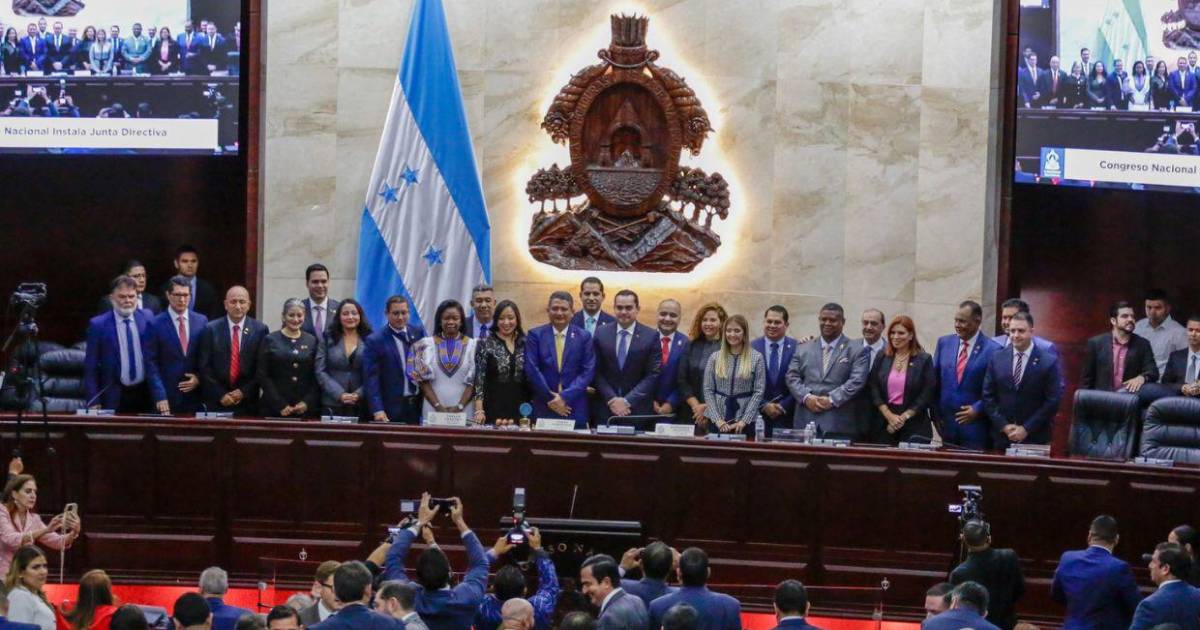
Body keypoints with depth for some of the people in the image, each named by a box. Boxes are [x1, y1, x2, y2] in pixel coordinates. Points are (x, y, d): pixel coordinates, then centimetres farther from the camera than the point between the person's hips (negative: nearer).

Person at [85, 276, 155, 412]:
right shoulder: (98, 325, -5)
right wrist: (94, 401, -9)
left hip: (145, 395, 2)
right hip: (114, 398, -2)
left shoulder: (147, 318, 3)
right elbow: (90, 367, -2)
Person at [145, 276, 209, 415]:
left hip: (195, 397, 2)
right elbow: (151, 364, -5)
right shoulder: (156, 325, -2)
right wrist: (160, 397, -13)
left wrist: (199, 378, -5)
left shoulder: (201, 321, 7)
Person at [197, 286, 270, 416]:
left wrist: (244, 392, -7)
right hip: (217, 403, 0)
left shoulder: (260, 330, 2)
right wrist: (220, 395, -7)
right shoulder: (211, 329, 2)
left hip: (248, 403, 0)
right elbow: (205, 367, 0)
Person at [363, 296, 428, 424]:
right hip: (392, 408, -3)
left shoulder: (419, 333, 8)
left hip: (419, 406, 3)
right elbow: (371, 379, -8)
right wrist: (377, 410, -16)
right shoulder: (375, 341, -4)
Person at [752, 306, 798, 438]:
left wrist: (783, 406, -6)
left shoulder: (798, 348, 1)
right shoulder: (752, 348, 4)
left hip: (787, 416, -1)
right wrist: (764, 405, -6)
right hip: (758, 415, 1)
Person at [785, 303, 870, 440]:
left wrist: (832, 400, -14)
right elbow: (792, 377, 11)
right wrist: (807, 397, -8)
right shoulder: (804, 350, 18)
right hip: (806, 422, 3)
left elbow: (857, 381, -5)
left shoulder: (856, 351, 6)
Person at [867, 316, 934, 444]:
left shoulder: (924, 360, 1)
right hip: (884, 426, 3)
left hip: (914, 426, -3)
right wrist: (890, 416, -8)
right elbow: (874, 389, 4)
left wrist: (903, 417, -9)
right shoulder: (882, 358, 10)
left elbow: (927, 395, -4)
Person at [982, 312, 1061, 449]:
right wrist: (1004, 426, -5)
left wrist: (1026, 429, -10)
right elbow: (988, 397, 6)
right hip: (1002, 437, 2)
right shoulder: (996, 358, 5)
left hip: (1035, 439, -2)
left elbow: (1052, 401, -6)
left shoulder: (1049, 361, -5)